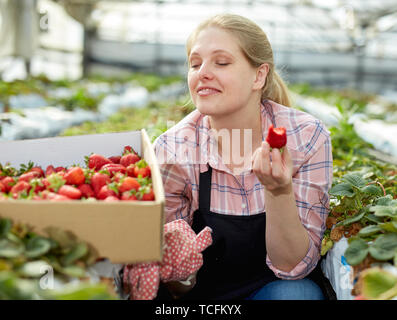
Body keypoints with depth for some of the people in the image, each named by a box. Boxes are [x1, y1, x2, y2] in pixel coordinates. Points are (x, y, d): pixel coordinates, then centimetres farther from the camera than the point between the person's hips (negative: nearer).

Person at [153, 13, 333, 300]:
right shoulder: (172, 151, -16)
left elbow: (294, 266, -16)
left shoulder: (307, 137, -17)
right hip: (202, 293, 1)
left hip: (275, 287, -1)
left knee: (296, 292, -32)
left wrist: (280, 191, -33)